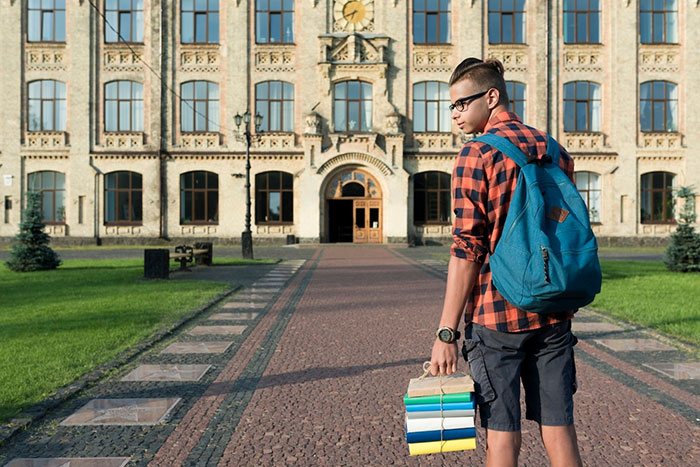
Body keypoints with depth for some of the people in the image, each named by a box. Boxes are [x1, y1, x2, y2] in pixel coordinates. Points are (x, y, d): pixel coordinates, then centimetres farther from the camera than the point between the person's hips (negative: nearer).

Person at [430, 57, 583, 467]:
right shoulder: (555, 150, 10)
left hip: (497, 315, -6)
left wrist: (446, 332, -11)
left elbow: (467, 251, -15)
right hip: (554, 314, 6)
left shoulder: (477, 154, -9)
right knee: (560, 432, 14)